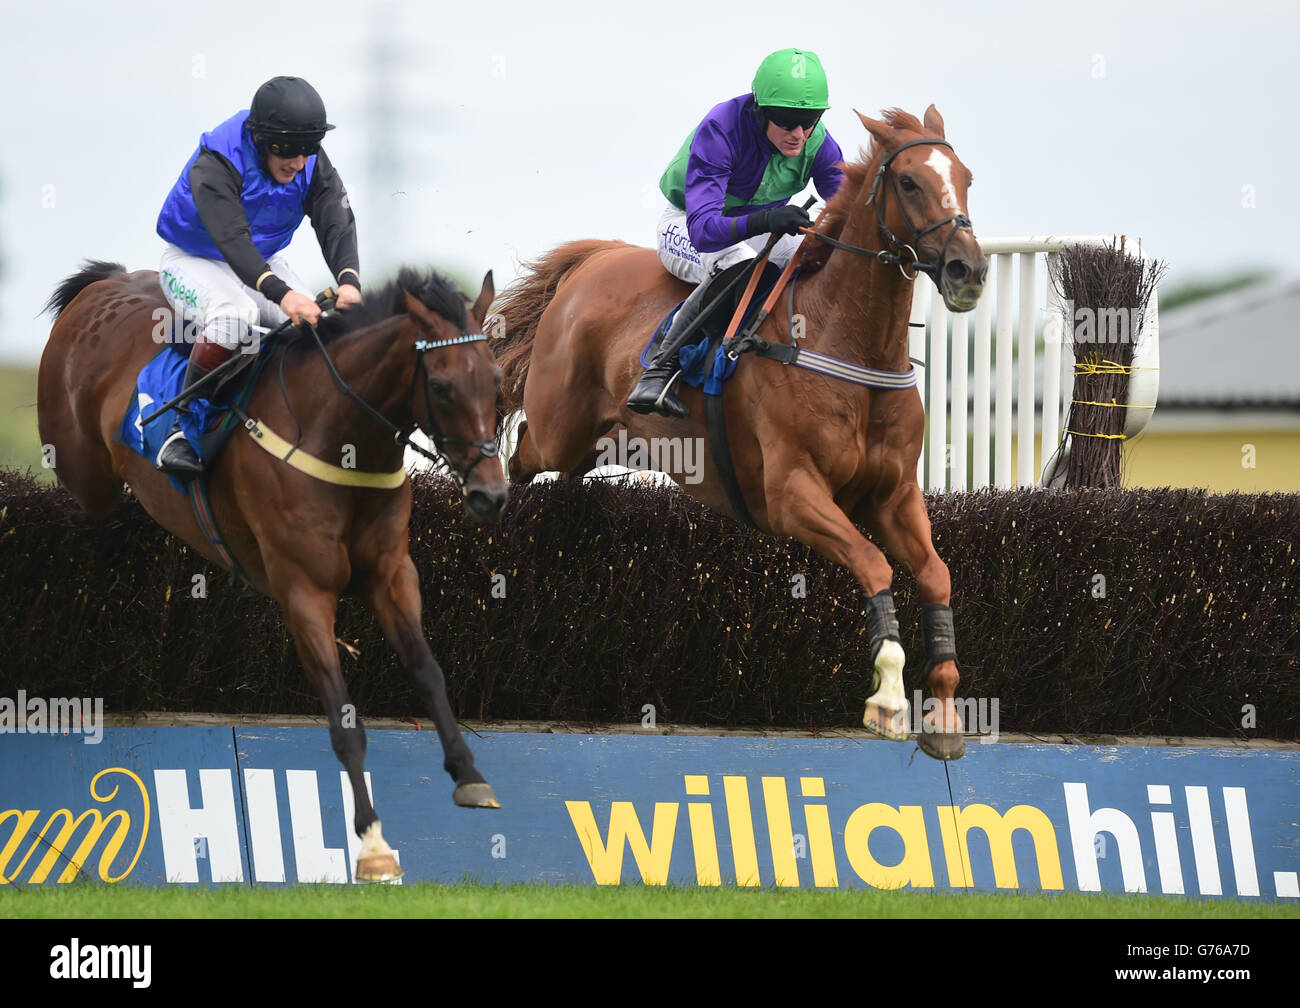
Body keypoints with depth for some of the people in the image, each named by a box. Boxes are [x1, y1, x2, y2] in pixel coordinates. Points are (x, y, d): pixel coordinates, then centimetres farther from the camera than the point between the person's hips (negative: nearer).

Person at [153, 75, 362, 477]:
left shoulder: (313, 166, -11)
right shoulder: (214, 167, -29)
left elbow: (336, 223, -23)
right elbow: (232, 238, -41)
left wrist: (349, 280, -45)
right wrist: (282, 294, -56)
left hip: (263, 263, 6)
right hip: (195, 260, -6)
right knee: (234, 313, -37)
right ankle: (182, 431, -31)